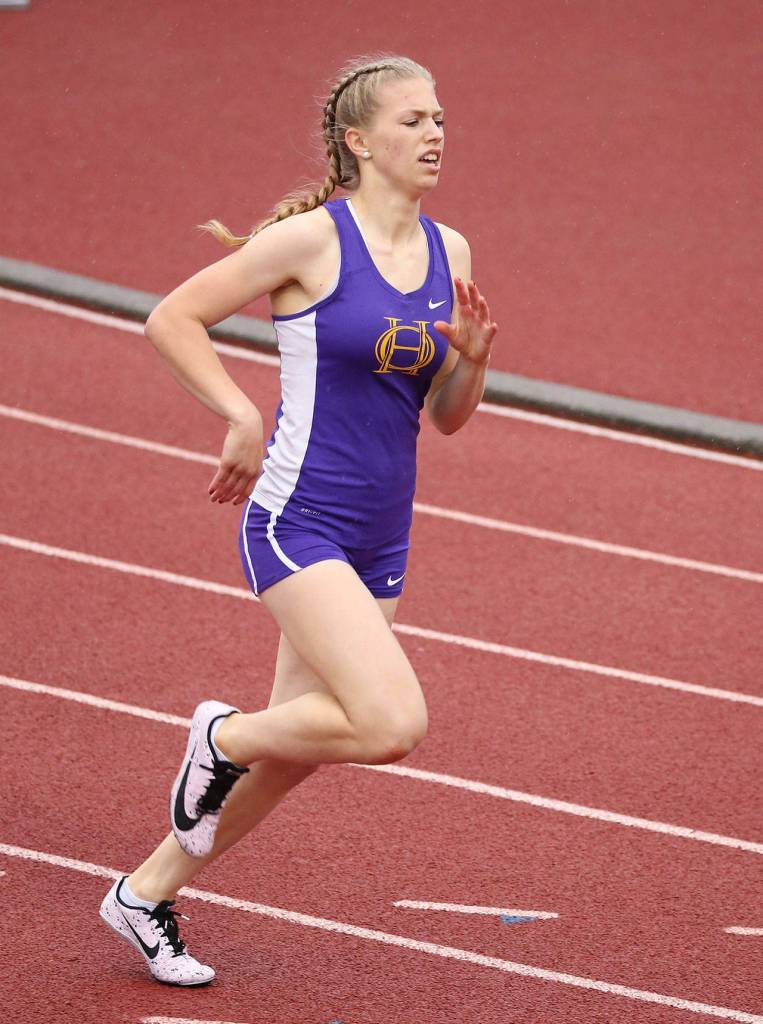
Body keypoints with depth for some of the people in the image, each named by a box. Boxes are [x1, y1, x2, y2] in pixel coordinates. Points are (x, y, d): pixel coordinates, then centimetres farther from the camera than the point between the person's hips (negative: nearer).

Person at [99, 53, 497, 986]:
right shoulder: (312, 239, -12)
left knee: (293, 754, 12)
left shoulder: (447, 252, 8)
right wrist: (242, 417, -13)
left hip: (380, 542, 7)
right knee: (393, 723, -22)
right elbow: (170, 319, -6)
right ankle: (224, 736, 6)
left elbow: (447, 416, 14)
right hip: (296, 523, -7)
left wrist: (473, 358, -6)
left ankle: (144, 894, 31)